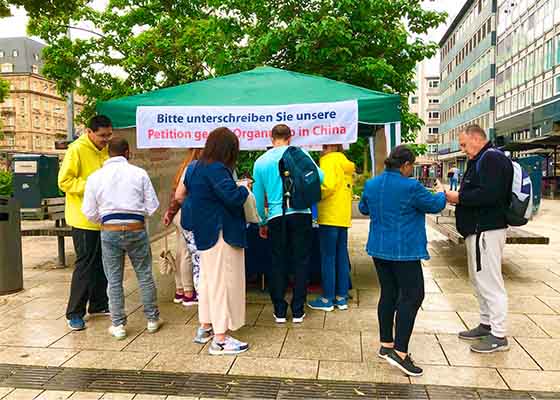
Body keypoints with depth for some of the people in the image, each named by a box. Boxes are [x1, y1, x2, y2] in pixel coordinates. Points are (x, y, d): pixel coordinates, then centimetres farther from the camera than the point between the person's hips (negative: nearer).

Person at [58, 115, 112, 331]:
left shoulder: (105, 149, 10)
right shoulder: (76, 150, -11)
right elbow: (64, 181, -15)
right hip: (84, 218, -7)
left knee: (102, 262, 13)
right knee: (85, 264, -3)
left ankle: (98, 304, 27)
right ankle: (74, 313, 8)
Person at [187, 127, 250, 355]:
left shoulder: (195, 168, 10)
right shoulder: (216, 169, -21)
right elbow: (232, 197, -29)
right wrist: (244, 188, -7)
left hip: (205, 234, 10)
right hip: (222, 234, -10)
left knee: (208, 278, 19)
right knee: (223, 282, -2)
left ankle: (205, 328, 32)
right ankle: (220, 339, 5)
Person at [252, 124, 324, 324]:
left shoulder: (260, 162, 8)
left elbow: (258, 197, 11)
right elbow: (319, 177, -5)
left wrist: (262, 223, 21)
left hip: (276, 217, 1)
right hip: (300, 214, -1)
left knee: (278, 264, 12)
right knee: (301, 262, 8)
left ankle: (279, 311, 17)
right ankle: (297, 311, 14)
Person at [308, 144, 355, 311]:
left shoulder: (329, 160, -8)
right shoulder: (346, 163, 17)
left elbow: (328, 186, -21)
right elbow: (344, 188, 16)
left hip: (330, 217, -8)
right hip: (344, 217, 8)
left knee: (328, 257, -2)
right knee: (342, 256, 10)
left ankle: (327, 299, 5)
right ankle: (342, 297, 16)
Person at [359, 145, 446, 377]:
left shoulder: (371, 184, 3)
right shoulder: (410, 187, -16)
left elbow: (363, 209, 20)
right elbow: (434, 205, -1)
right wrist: (442, 194, 19)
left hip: (379, 248, 7)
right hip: (403, 250, -7)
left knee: (388, 294, 14)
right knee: (412, 296, -1)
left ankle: (386, 345, 21)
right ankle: (400, 352, -5)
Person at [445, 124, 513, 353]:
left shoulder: (491, 159, -15)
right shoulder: (480, 160, 18)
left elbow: (489, 194, -27)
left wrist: (459, 197, -16)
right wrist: (458, 196, 5)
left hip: (487, 231, -11)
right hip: (478, 229, 11)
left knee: (489, 280, -5)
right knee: (479, 279, 18)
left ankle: (499, 336, 4)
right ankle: (486, 324, 30)